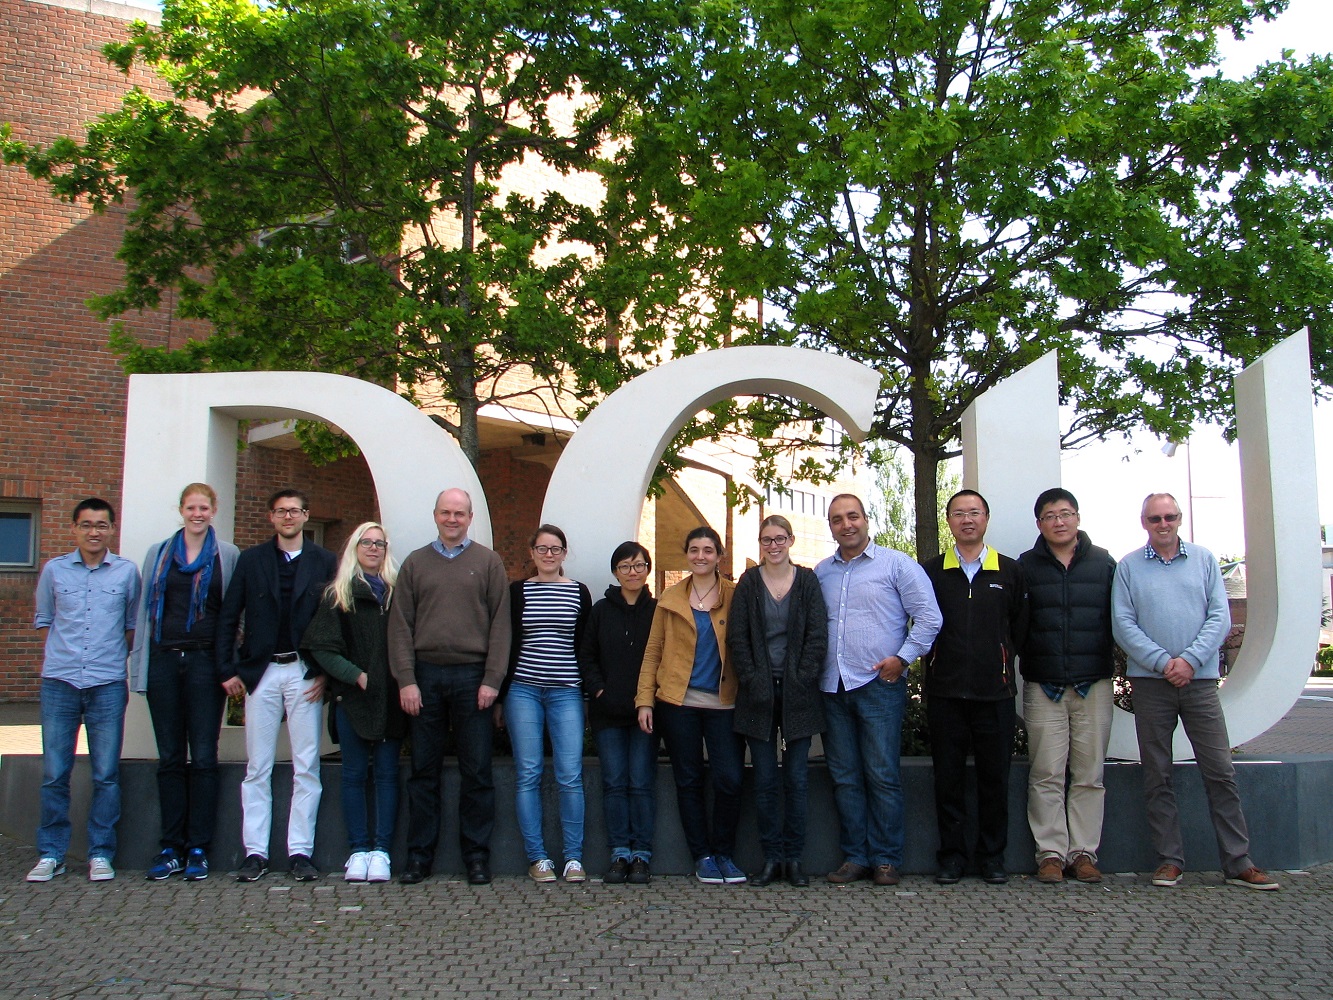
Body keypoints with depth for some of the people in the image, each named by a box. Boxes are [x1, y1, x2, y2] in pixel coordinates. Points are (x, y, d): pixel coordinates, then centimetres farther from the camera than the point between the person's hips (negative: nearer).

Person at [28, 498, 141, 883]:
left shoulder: (127, 572, 5)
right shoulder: (54, 570, 7)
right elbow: (43, 620, 16)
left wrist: (114, 655, 9)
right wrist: (63, 654, 10)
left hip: (108, 684, -1)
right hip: (59, 682, 1)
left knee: (106, 775, 2)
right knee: (54, 774, 2)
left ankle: (100, 854, 11)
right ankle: (50, 854, 14)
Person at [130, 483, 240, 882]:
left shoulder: (228, 556, 5)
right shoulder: (158, 554, 12)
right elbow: (144, 611, 12)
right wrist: (138, 665, 5)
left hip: (205, 662, -2)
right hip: (163, 661, 2)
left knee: (203, 757, -1)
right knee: (170, 758, 6)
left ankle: (198, 849, 6)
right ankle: (171, 848, 12)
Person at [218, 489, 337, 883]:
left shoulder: (325, 562, 4)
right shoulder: (251, 560, 9)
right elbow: (228, 618, 8)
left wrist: (325, 672, -7)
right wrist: (228, 670, 1)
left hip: (305, 674, -1)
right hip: (261, 673, 1)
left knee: (306, 768, 1)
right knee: (257, 769, 4)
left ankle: (300, 852, 7)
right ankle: (255, 853, 10)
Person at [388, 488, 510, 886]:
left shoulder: (488, 562, 7)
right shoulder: (415, 563, 11)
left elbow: (500, 623, 1)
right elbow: (400, 625, 6)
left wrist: (492, 679, -7)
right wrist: (406, 679, -4)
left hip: (471, 675, -1)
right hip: (425, 675, 2)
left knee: (476, 771, 2)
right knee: (424, 770, 6)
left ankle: (476, 856, 11)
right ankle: (419, 855, 15)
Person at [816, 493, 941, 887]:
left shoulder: (896, 564, 1)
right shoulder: (820, 573, 14)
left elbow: (929, 617, -2)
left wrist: (902, 658, -7)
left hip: (879, 685, -4)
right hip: (832, 688, 5)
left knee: (882, 775, -3)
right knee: (844, 777, 7)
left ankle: (886, 858, 7)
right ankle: (854, 856, 16)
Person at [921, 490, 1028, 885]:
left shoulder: (1009, 571, 7)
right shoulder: (931, 571, 7)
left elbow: (1020, 626, 10)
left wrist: (1002, 662, 4)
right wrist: (938, 662, 4)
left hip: (995, 691, 0)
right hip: (945, 692, 0)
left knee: (995, 778, 5)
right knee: (948, 778, 4)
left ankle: (992, 856, 17)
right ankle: (952, 856, 14)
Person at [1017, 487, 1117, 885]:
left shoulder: (1103, 563, 8)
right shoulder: (1025, 566, 5)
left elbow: (1118, 617, 9)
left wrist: (1108, 662, 1)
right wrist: (1024, 660, -5)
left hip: (1094, 684, 1)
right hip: (1043, 686, -1)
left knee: (1089, 774, 4)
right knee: (1046, 775, 0)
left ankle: (1083, 852, 12)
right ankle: (1051, 852, 6)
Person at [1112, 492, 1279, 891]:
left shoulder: (1204, 559, 8)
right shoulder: (1128, 567, 4)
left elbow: (1220, 616, 0)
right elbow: (1123, 624, -3)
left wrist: (1190, 659, -12)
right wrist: (1163, 662, -14)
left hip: (1200, 680, 1)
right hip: (1149, 682, 0)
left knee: (1220, 771, 1)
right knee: (1157, 777, 4)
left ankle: (1238, 862, 9)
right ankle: (1170, 860, 13)